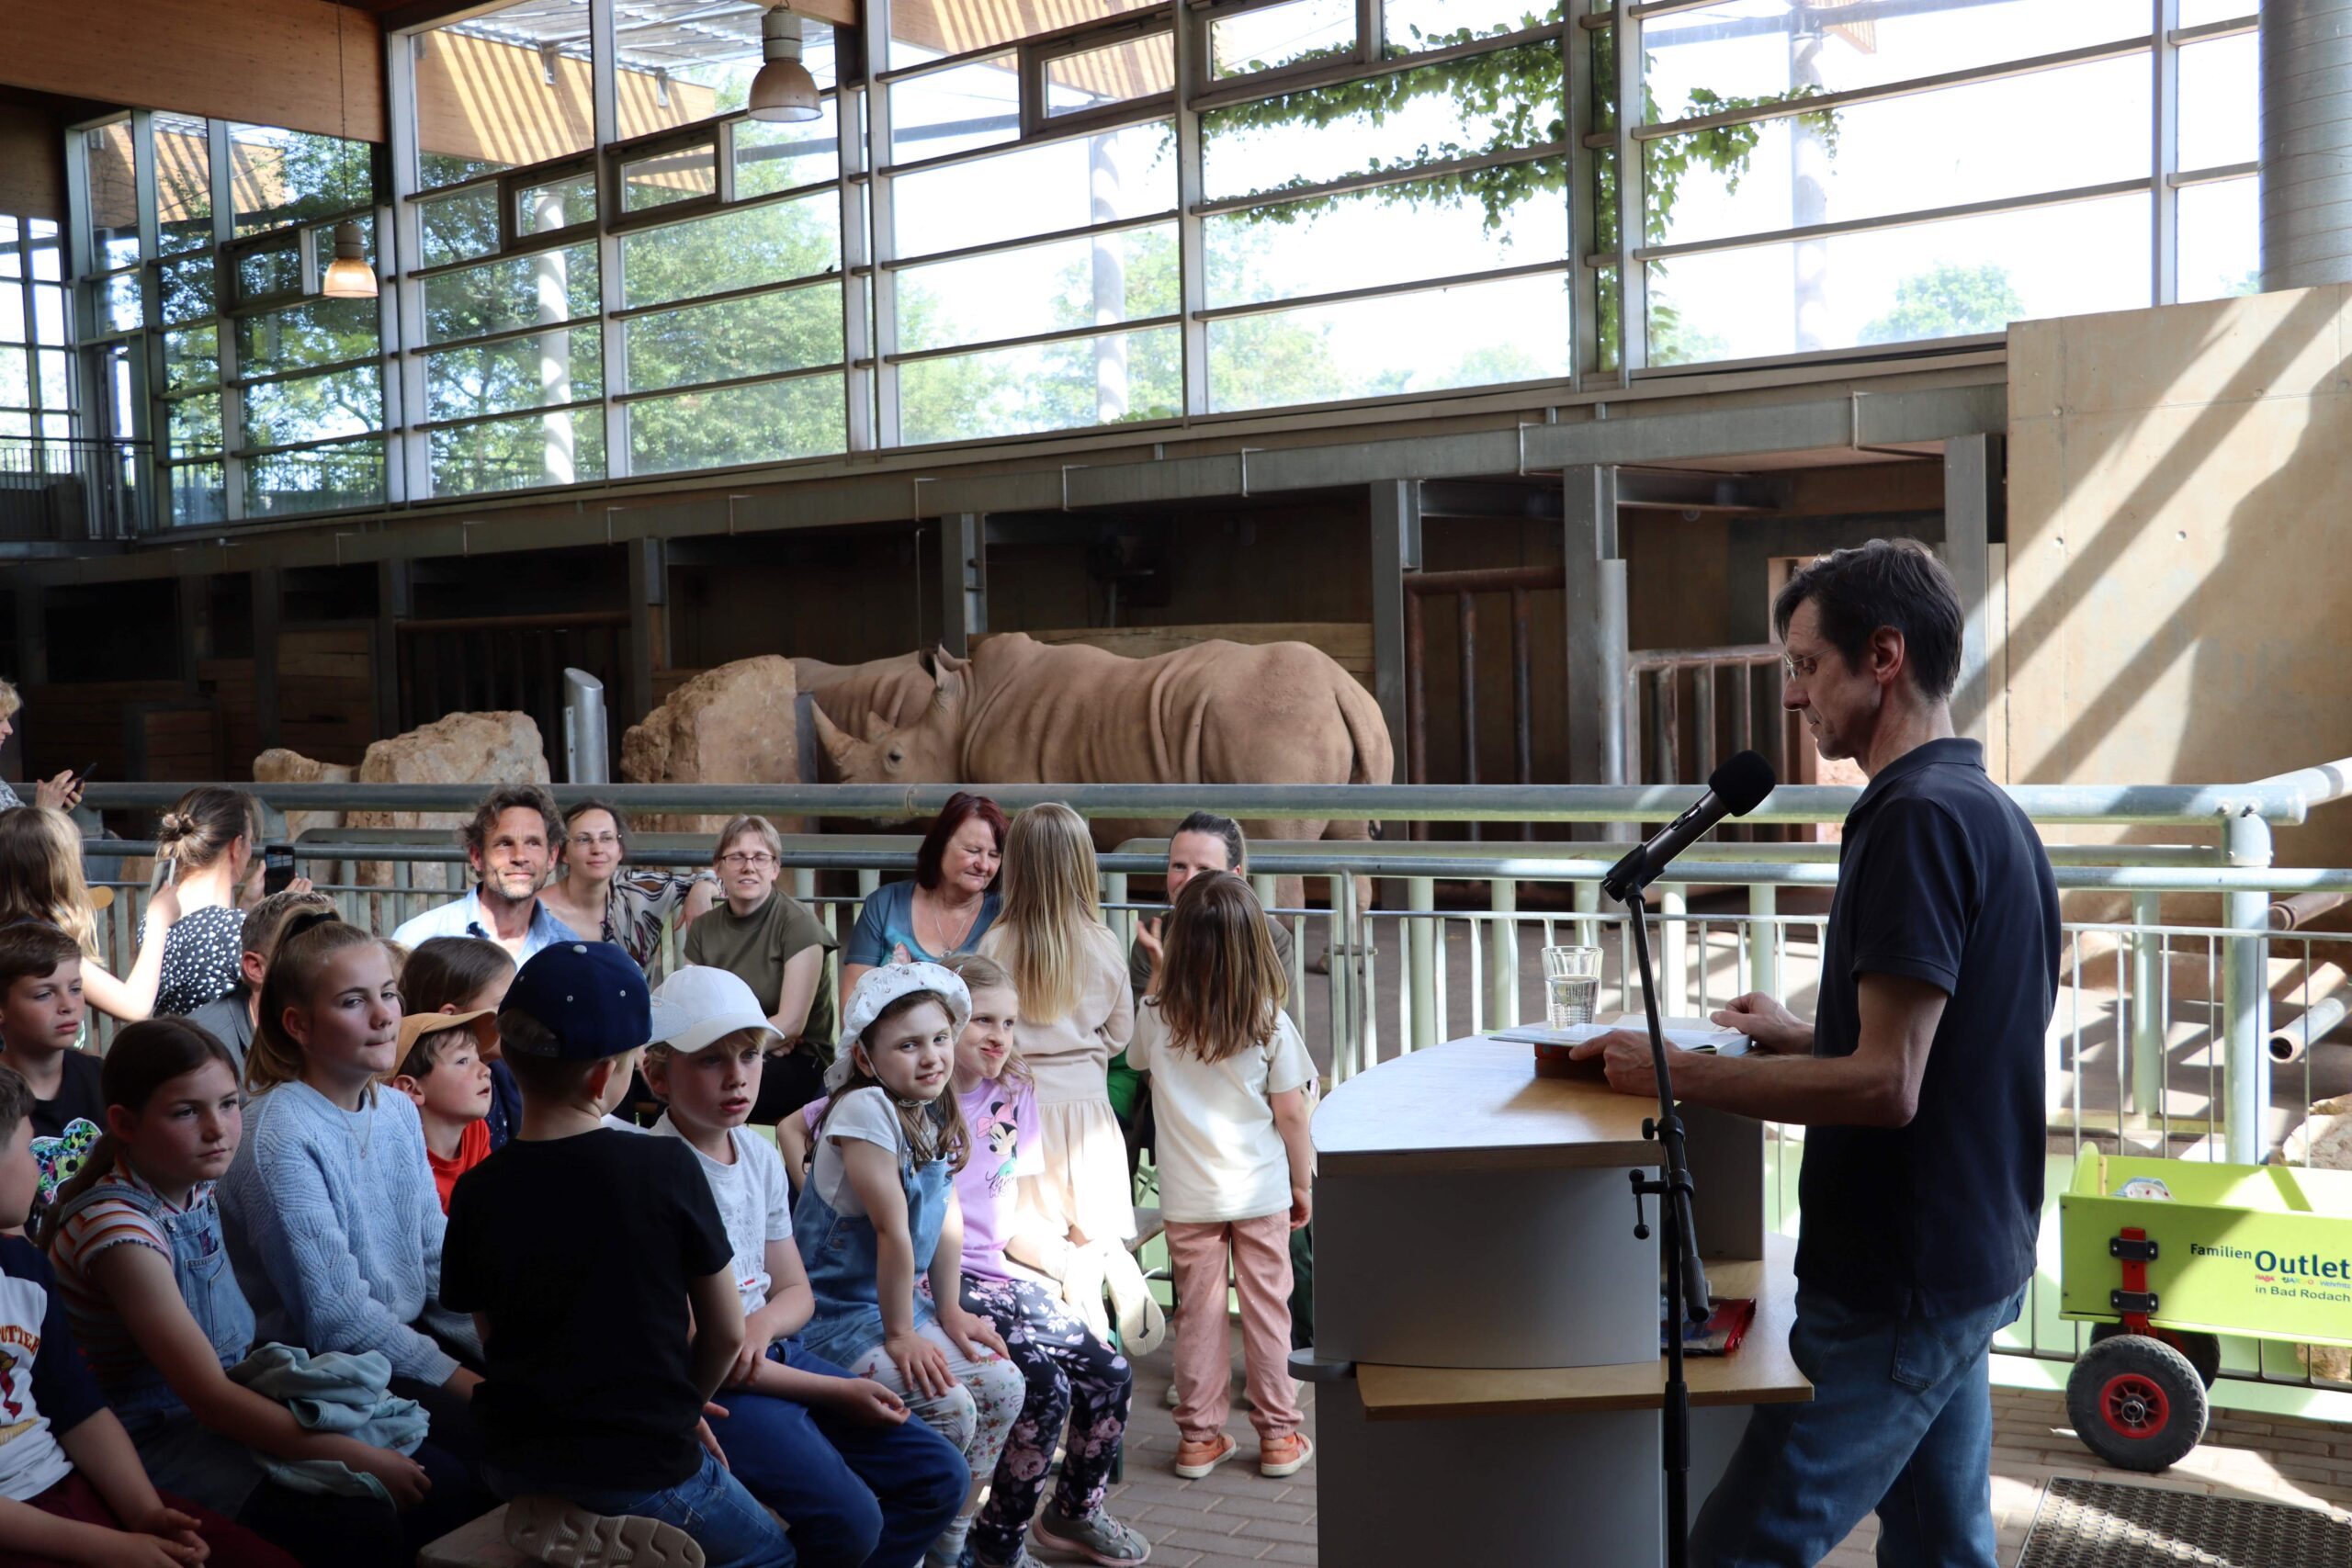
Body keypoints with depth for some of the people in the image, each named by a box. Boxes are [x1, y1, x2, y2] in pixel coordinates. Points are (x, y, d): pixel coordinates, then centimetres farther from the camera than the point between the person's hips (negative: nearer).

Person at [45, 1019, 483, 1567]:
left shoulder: (198, 1187, 2)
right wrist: (360, 1458, -22)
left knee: (440, 1482, -6)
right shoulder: (118, 1228, -22)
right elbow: (210, 1397, -24)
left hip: (234, 1407, 8)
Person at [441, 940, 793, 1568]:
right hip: (644, 1470, -5)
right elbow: (726, 1333, -7)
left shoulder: (477, 1191, -6)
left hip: (517, 1466, 5)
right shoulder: (666, 1168, -16)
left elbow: (493, 1339, 4)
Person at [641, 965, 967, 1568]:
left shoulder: (761, 1157, 7)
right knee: (848, 1518, -26)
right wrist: (835, 1390, -14)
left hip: (774, 1353, 8)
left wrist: (763, 1325, -12)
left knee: (940, 1476, 0)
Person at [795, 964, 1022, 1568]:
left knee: (1002, 1384, -2)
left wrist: (950, 1310, 4)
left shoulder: (934, 1113, 4)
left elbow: (947, 1219, 8)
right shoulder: (867, 1109, -23)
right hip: (836, 1311, -8)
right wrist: (899, 1336, -22)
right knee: (950, 1407, -21)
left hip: (899, 1301, 9)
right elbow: (893, 1229, -23)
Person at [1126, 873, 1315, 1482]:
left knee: (1198, 1315, 10)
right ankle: (1279, 1435, 18)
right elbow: (1291, 1113, -6)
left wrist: (1158, 979, 19)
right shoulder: (1270, 1021, -10)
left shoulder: (1157, 1017, -7)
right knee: (1267, 1311, 9)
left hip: (1188, 1196, 1)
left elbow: (1135, 1061, 16)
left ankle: (1198, 1437, 18)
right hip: (1260, 1189, -1)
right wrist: (1302, 1183, 8)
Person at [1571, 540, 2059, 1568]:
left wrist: (1677, 1075, -18)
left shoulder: (1917, 819, -20)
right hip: (1972, 1260, 10)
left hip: (1898, 1289, -10)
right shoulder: (1991, 810, 12)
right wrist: (1803, 1037, 16)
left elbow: (1886, 1086, -25)